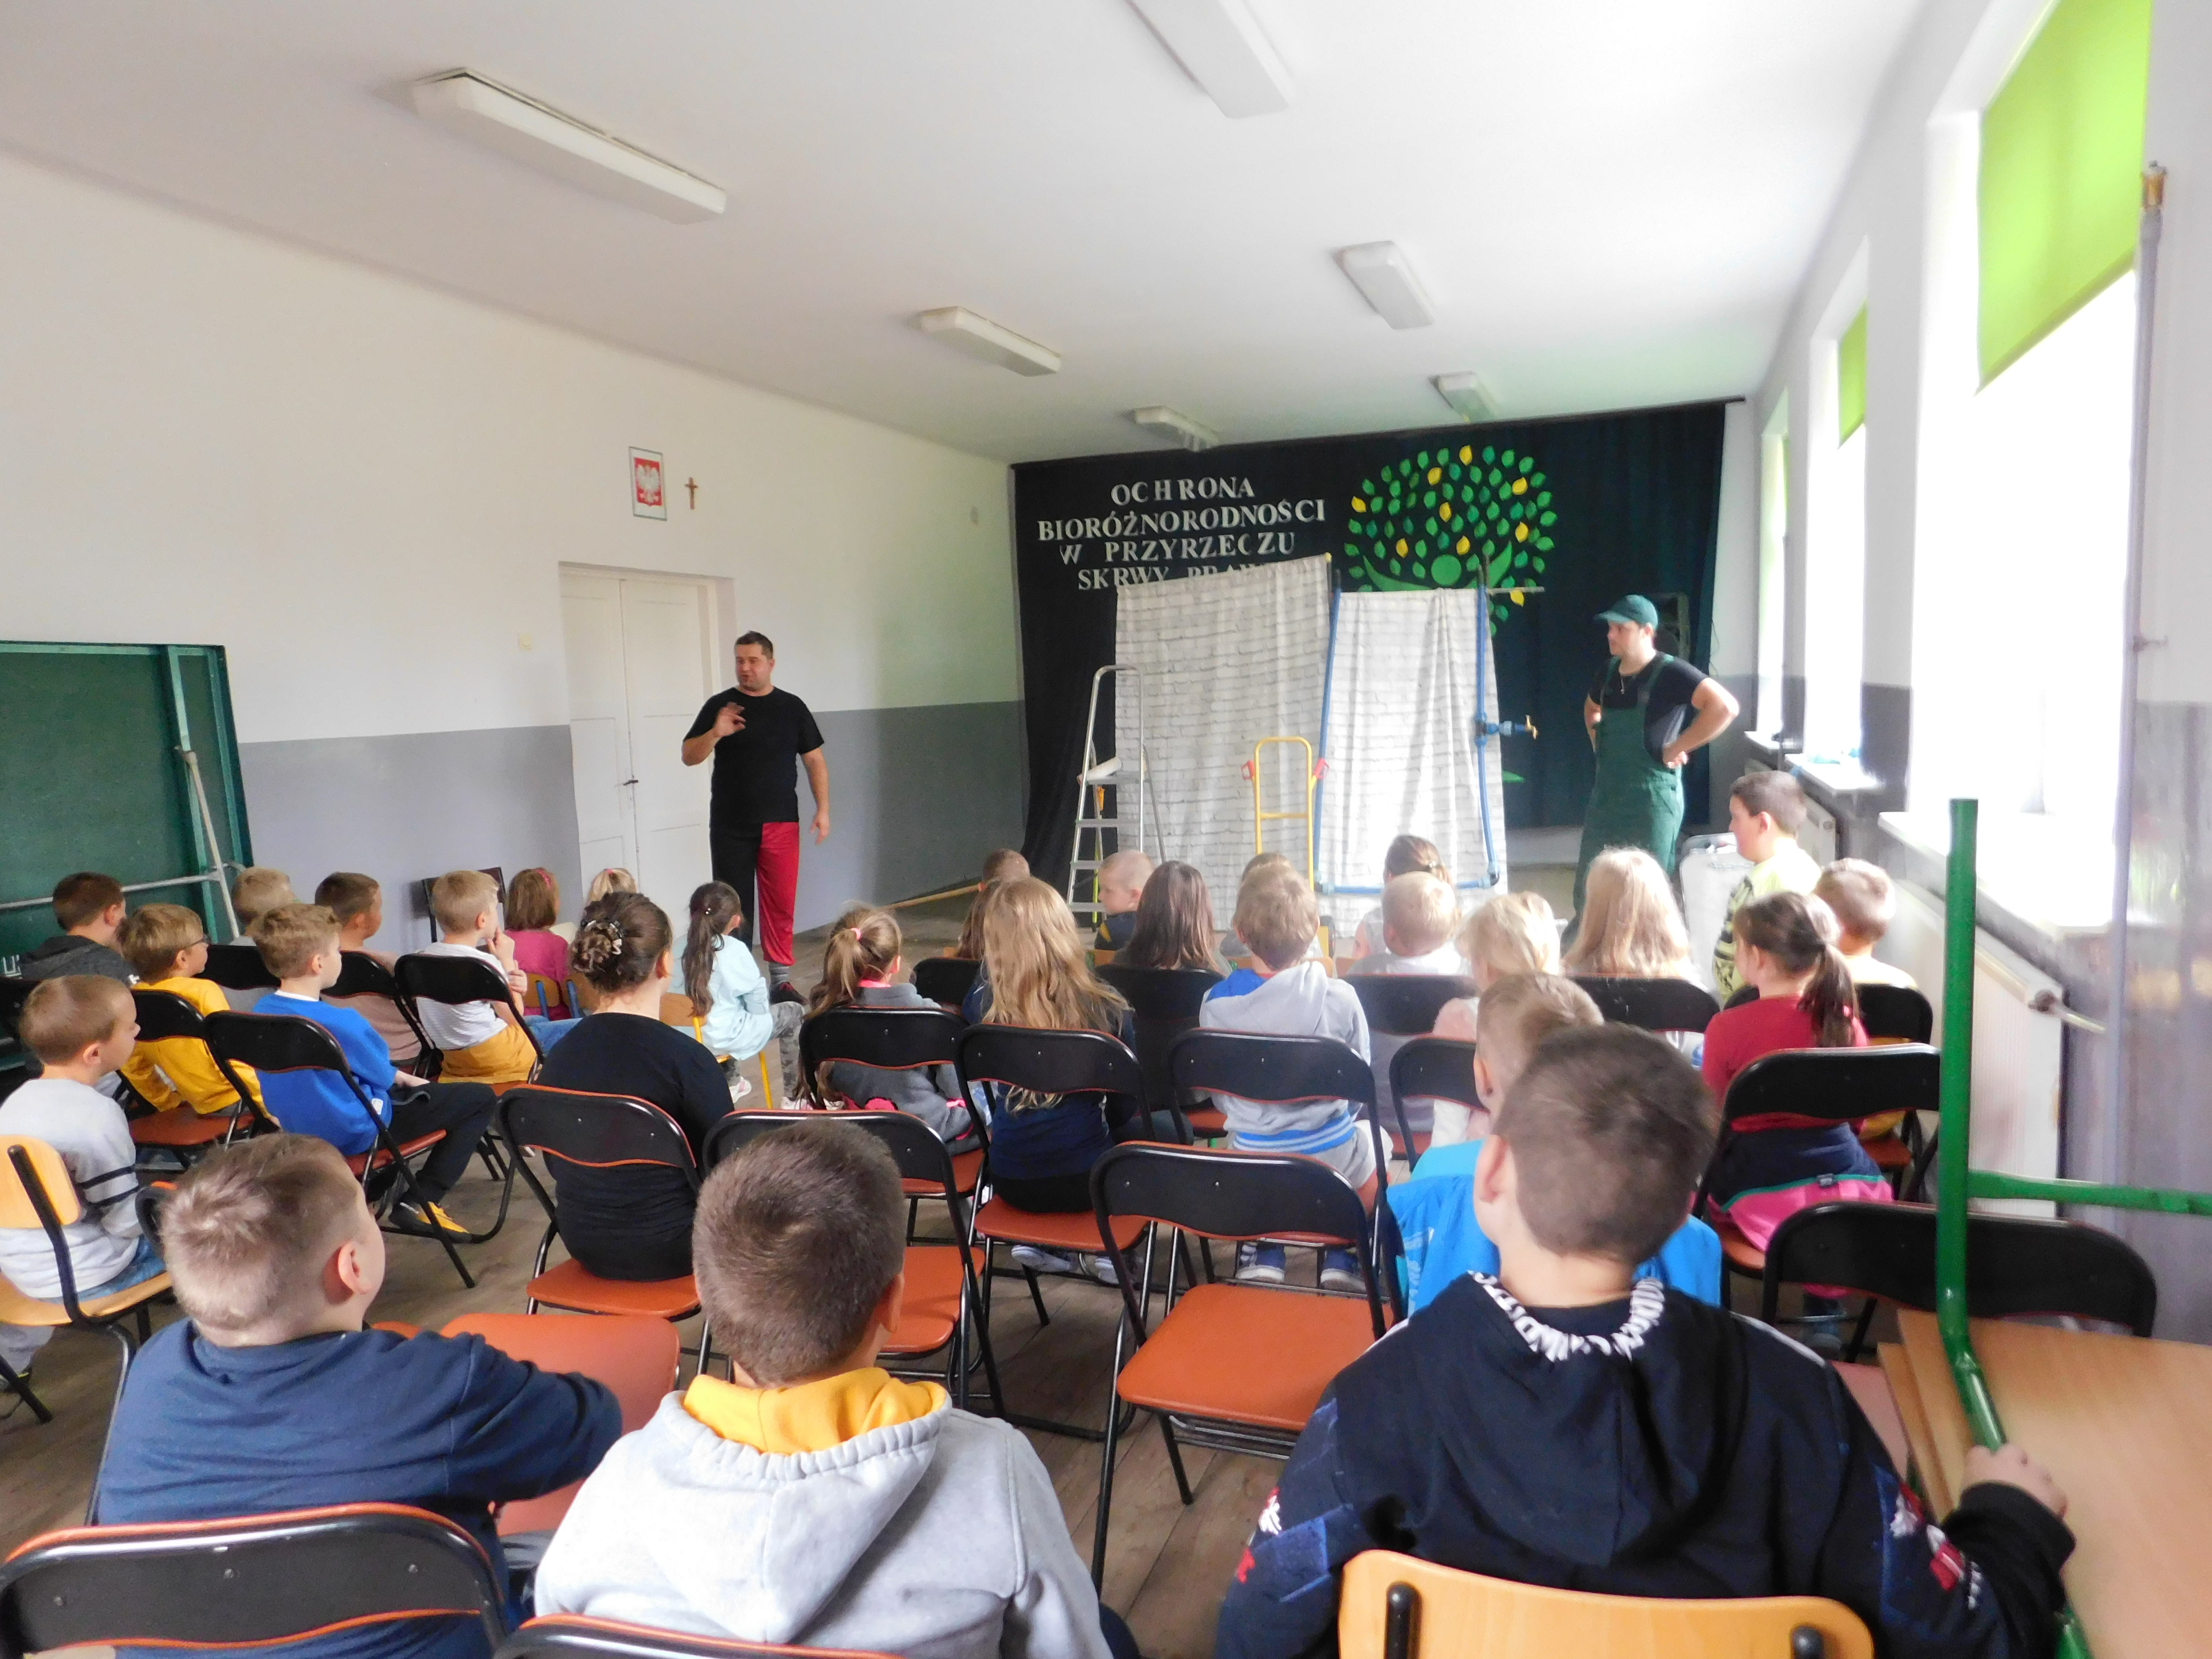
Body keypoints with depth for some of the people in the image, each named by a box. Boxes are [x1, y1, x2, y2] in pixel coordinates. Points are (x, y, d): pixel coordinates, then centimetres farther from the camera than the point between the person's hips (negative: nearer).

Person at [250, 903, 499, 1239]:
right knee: (480, 1097, -2)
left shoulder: (262, 1013, -4)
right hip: (354, 1135, -8)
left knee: (397, 1082, 36)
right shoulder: (339, 1022, -30)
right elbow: (381, 1073, -13)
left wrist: (398, 1076, 12)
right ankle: (421, 1200, -3)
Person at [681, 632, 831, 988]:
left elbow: (815, 761, 8)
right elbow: (689, 757, 1)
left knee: (781, 903, 2)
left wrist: (823, 810, -1)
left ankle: (781, 976, 14)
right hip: (730, 826, 0)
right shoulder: (719, 705, 3)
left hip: (780, 824, 0)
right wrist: (715, 734, -19)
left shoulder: (792, 707, 6)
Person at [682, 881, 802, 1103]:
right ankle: (793, 1097, 20)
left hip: (687, 1036, 6)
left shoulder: (682, 946, -3)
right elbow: (758, 1003, -9)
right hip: (724, 1038, -6)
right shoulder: (734, 950, -16)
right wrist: (762, 1010, 12)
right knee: (793, 1013, 15)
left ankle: (732, 1083, 48)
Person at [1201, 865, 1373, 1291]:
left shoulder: (1216, 1004, -14)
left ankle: (1261, 1258, 28)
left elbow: (1219, 1096, 0)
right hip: (1332, 1160, -1)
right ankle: (1341, 1260, 28)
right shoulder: (1339, 999, -19)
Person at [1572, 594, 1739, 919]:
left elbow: (1725, 707, -26)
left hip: (1652, 795, -7)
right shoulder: (1608, 673, 8)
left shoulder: (1671, 673, -14)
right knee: (1590, 883, 12)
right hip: (1606, 792, 7)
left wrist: (1677, 748, -21)